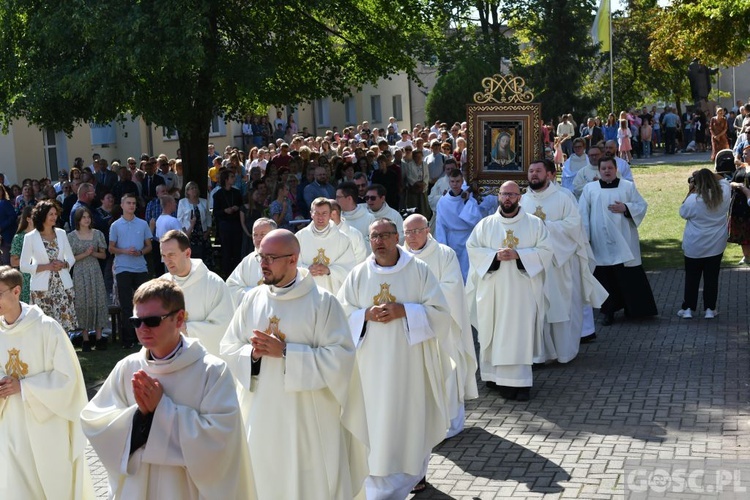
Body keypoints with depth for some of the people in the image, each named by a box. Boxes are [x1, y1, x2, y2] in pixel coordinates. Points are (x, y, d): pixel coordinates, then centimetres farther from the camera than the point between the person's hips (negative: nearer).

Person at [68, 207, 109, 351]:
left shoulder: (97, 234, 6)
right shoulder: (72, 236, 0)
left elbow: (103, 255, 10)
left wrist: (93, 253, -9)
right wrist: (85, 254, -13)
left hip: (95, 272, 2)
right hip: (80, 273, -2)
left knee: (98, 301, -2)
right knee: (83, 303, 0)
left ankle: (99, 337, 2)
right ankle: (85, 339, 4)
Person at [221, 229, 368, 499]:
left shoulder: (322, 302, -9)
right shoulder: (252, 299, 5)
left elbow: (340, 356, -16)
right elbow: (228, 348, 9)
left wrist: (285, 352, -19)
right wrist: (252, 353, -13)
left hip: (307, 416, -4)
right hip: (261, 414, 4)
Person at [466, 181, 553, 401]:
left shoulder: (535, 223, 5)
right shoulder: (486, 224, 8)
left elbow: (545, 250, -2)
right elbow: (472, 249, 2)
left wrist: (517, 255, -14)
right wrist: (495, 255, -14)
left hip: (523, 290, -1)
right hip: (493, 291, 1)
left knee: (520, 334, -5)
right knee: (494, 333, 2)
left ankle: (520, 382, -4)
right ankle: (495, 374, 12)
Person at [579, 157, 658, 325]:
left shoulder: (628, 186, 8)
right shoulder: (590, 189, 7)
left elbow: (642, 206, 5)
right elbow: (583, 215, 3)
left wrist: (625, 208, -12)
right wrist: (584, 236, -5)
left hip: (623, 241, 0)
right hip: (601, 244, 0)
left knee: (630, 277, 0)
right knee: (606, 277, 2)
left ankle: (635, 310, 12)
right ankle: (608, 312, 11)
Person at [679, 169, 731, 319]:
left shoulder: (693, 200, -21)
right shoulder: (723, 194, -10)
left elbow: (683, 213, -2)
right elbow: (723, 180, 12)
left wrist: (690, 191, -3)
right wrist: (708, 174, 3)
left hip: (694, 247, -2)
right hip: (716, 246, 3)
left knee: (691, 278, 10)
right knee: (712, 278, 12)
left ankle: (688, 308, 16)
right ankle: (710, 309, 16)